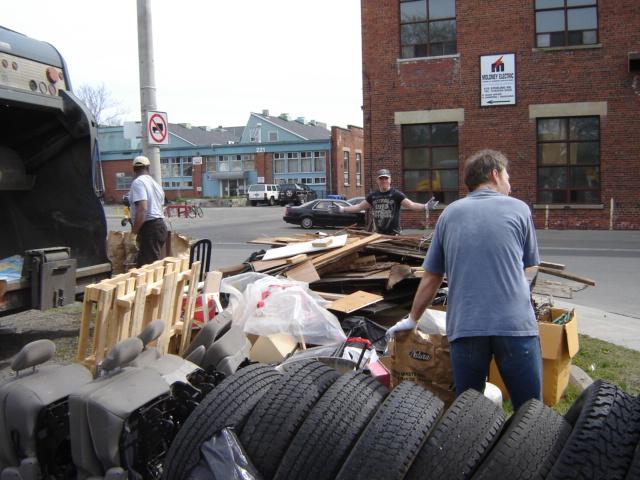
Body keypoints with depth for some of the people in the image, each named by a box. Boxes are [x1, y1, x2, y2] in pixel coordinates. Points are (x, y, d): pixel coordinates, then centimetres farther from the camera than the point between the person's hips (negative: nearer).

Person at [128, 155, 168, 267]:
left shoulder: (138, 182, -9)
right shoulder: (155, 183, 18)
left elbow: (142, 209, -22)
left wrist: (134, 231, -15)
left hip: (149, 228, -9)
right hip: (159, 225, 9)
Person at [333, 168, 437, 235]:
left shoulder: (396, 194, -5)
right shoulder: (373, 196, 8)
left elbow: (411, 205, -13)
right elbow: (359, 207, 14)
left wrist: (425, 206, -29)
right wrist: (342, 209, 8)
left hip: (394, 234, -4)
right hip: (378, 233, 4)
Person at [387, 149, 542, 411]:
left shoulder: (449, 214, 12)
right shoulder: (519, 209, 7)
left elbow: (431, 277, 14)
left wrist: (412, 319, 26)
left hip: (464, 327, 2)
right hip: (515, 324, -2)